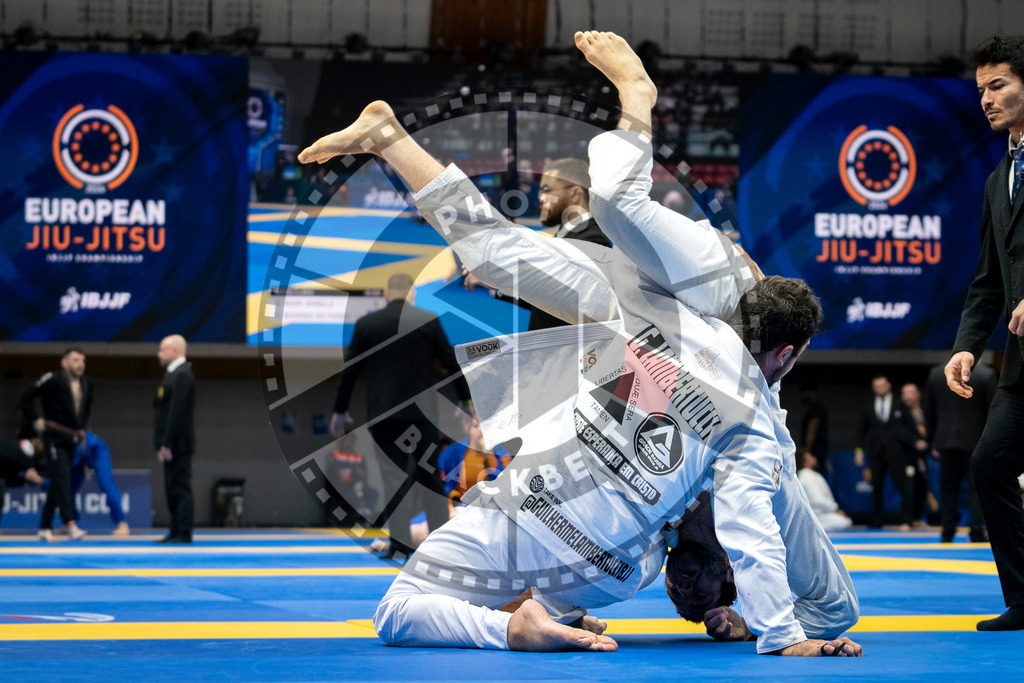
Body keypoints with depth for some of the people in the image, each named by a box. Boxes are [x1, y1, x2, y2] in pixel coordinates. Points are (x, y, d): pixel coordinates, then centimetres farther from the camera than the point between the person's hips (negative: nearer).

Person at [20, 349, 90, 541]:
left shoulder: (86, 385, 8)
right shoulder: (53, 380, -12)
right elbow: (27, 396, -8)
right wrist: (34, 420, -10)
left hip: (72, 440, 7)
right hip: (54, 437, -7)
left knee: (57, 485, 10)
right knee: (62, 478, -15)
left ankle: (45, 527, 17)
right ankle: (70, 524, -20)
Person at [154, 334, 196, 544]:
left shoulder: (182, 375, -14)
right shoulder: (173, 374, 18)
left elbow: (177, 412, -21)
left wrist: (167, 444, -22)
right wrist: (162, 444, 16)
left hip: (178, 444, -10)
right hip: (171, 444, 10)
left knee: (181, 489, -8)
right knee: (173, 489, 12)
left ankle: (184, 533, -7)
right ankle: (175, 532, 16)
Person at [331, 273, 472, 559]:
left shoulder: (366, 324, 0)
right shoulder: (429, 321, -2)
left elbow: (349, 370, 4)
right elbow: (451, 364, 1)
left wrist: (339, 411, 14)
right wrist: (466, 400, 12)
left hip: (383, 414, 0)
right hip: (422, 411, 0)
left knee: (394, 478, 3)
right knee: (431, 476, 11)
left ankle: (400, 542, -4)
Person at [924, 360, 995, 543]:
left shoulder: (935, 374, 2)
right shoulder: (986, 374, -9)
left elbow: (929, 411, 8)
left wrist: (935, 441, 15)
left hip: (946, 441, 3)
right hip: (974, 440, -3)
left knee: (948, 487, 10)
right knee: (976, 487, 2)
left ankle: (947, 533, 9)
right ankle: (977, 533, -3)